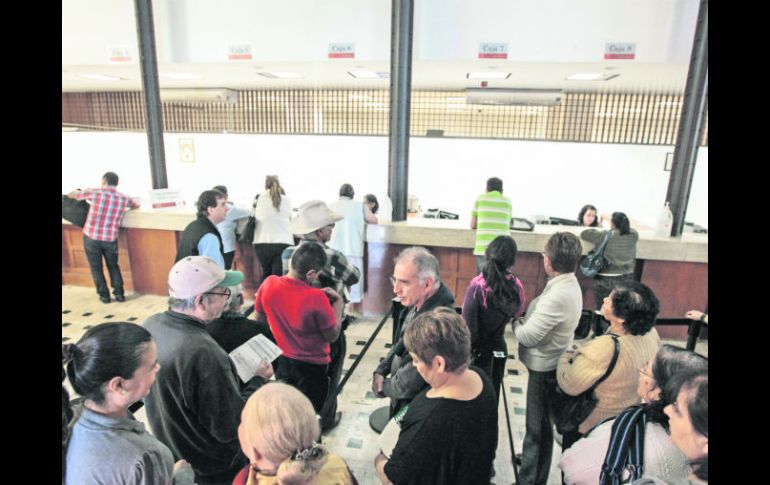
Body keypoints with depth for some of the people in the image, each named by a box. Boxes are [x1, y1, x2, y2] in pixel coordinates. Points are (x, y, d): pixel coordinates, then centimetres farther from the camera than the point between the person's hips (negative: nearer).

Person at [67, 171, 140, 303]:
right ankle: (119, 294, 16)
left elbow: (71, 195, 9)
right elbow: (137, 204, 21)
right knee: (113, 266, 18)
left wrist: (79, 192, 30)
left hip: (91, 237, -2)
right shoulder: (124, 198, 0)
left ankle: (104, 295, 16)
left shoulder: (94, 193, -7)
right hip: (110, 239, 2)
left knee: (96, 268, 12)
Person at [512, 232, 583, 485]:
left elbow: (528, 336, -25)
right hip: (552, 363, 10)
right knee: (541, 421, 26)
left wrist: (515, 321, -8)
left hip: (544, 368, -10)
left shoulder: (558, 295, -30)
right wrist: (523, 319, -6)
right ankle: (535, 465, 46)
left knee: (537, 426, 6)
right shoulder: (570, 284, 0)